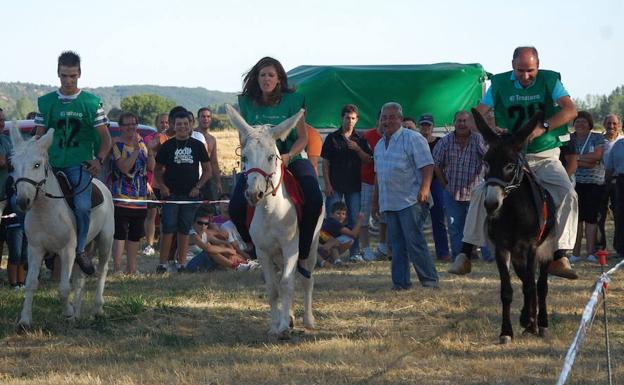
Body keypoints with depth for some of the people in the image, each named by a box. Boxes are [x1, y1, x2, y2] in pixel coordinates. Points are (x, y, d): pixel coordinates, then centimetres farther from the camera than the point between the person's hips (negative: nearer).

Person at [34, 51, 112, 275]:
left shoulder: (91, 103, 4)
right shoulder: (46, 102, 9)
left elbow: (105, 139, 6)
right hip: (51, 164, 3)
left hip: (79, 164, -3)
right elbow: (39, 137, 13)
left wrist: (99, 160, -11)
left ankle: (80, 249, -3)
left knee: (82, 206, -25)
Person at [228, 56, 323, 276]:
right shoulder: (247, 103, 3)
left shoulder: (292, 100, -2)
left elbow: (303, 138, 0)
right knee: (236, 207, -21)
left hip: (290, 159, -1)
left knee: (314, 201, -27)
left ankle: (301, 254, -12)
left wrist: (288, 155, -17)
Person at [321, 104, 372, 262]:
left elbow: (368, 160, 5)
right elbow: (325, 163, 2)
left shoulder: (360, 139, 9)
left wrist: (358, 149, -12)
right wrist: (327, 184, -6)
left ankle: (355, 252, 8)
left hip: (354, 185, 2)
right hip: (335, 185, -2)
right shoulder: (332, 138, 3)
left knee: (354, 219, 3)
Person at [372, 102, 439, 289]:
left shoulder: (413, 139, -6)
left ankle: (429, 279, -5)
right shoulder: (380, 145, 18)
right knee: (397, 244, 7)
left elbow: (427, 166, -12)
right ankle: (400, 281, 10)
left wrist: (424, 189, -25)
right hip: (389, 202, 7)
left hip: (411, 201, -7)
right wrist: (375, 201, 24)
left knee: (414, 241, -11)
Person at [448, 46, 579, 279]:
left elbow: (570, 110, -17)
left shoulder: (550, 81, -5)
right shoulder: (500, 84, -1)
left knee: (568, 194, -23)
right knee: (481, 193, -17)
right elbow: (478, 114, -1)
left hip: (545, 157, -1)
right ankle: (465, 255, -10)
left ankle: (559, 257, -17)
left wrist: (543, 127, -31)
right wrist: (490, 128, -24)